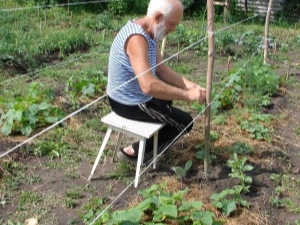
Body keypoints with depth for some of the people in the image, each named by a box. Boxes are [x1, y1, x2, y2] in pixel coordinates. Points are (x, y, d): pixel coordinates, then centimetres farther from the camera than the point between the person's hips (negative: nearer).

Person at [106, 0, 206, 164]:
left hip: (129, 97, 10)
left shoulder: (149, 32, 1)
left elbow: (161, 69, 6)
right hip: (130, 104, -10)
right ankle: (135, 151, 5)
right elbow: (149, 85, -40)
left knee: (168, 94, 32)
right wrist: (187, 95, -30)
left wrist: (190, 85, -6)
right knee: (185, 122, 1)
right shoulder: (137, 38, -30)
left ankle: (153, 138, 34)